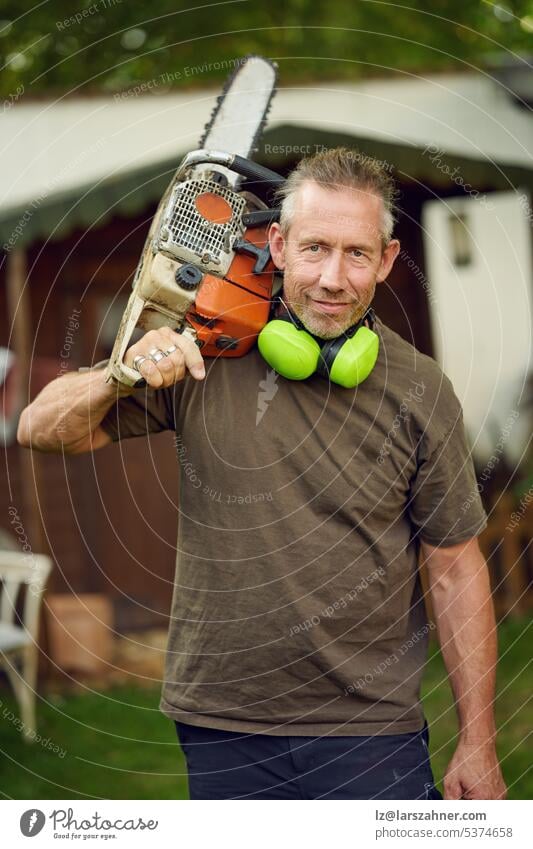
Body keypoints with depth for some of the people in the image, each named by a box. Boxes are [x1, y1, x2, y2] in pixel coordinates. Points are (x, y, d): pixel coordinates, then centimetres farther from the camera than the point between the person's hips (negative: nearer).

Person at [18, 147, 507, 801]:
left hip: (373, 732, -1)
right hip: (222, 728, 1)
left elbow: (456, 571, 2)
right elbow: (42, 429, 0)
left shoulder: (419, 389, -3)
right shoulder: (206, 351, -3)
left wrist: (478, 745, 2)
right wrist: (121, 374, -21)